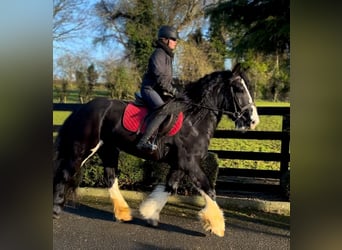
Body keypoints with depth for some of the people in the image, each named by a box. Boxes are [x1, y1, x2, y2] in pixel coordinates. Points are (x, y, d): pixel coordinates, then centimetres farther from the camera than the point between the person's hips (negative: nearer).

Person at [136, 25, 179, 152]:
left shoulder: (168, 55, 19)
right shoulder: (158, 54, -12)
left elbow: (167, 76, 25)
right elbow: (159, 76, -21)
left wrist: (173, 88, 8)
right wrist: (171, 89, -15)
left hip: (159, 90, 11)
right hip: (150, 89, -11)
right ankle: (143, 141, -34)